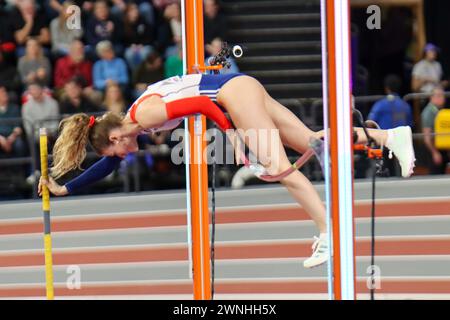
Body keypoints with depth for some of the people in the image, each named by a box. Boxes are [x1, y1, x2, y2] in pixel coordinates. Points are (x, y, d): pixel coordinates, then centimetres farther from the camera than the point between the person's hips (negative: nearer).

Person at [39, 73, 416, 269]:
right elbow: (109, 164, 27)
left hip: (235, 91, -8)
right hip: (241, 89, 8)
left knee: (277, 167, -14)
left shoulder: (143, 114, -15)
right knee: (309, 142, 2)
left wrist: (230, 131, -10)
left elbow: (199, 103, -21)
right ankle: (392, 136, -2)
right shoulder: (131, 124, 14)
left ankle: (329, 231, -19)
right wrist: (64, 188, 29)